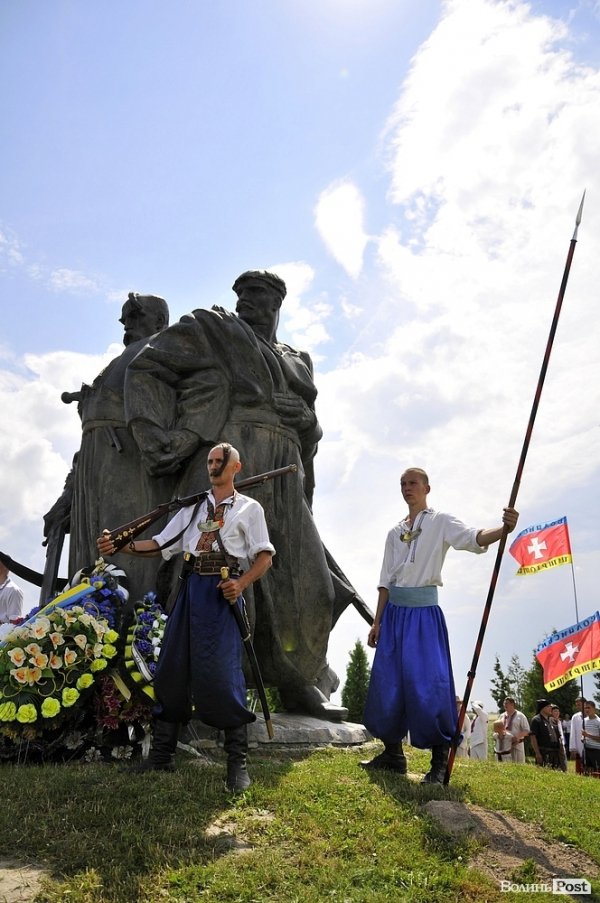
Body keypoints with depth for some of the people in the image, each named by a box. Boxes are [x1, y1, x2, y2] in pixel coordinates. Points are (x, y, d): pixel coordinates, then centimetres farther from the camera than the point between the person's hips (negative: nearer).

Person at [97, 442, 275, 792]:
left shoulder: (249, 508, 8)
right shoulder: (193, 508, 20)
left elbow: (265, 556, 2)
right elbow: (161, 544, 14)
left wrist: (241, 583, -15)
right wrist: (121, 546, 0)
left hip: (224, 592, -5)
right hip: (192, 589, 5)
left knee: (223, 674, -11)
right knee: (172, 668, 5)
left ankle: (238, 762, 0)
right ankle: (161, 756, 18)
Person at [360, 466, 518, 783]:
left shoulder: (440, 522, 1)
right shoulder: (395, 532, 16)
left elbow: (475, 538, -18)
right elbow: (386, 581, 14)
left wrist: (503, 528, -39)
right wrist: (377, 622, 10)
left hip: (424, 612, -5)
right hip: (394, 612, 6)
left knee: (428, 684, -9)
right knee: (387, 683, 6)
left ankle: (440, 762, 3)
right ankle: (393, 753, 20)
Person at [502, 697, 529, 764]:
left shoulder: (520, 716, -1)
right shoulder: (502, 716, 13)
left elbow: (526, 731, -4)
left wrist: (517, 737, -18)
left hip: (517, 744, -4)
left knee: (518, 764, -3)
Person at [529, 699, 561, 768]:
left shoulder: (553, 720, 19)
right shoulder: (536, 720, -3)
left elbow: (558, 737, 23)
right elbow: (532, 737, -10)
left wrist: (559, 752, 14)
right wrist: (537, 753, -17)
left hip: (555, 753, 7)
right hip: (543, 753, -7)